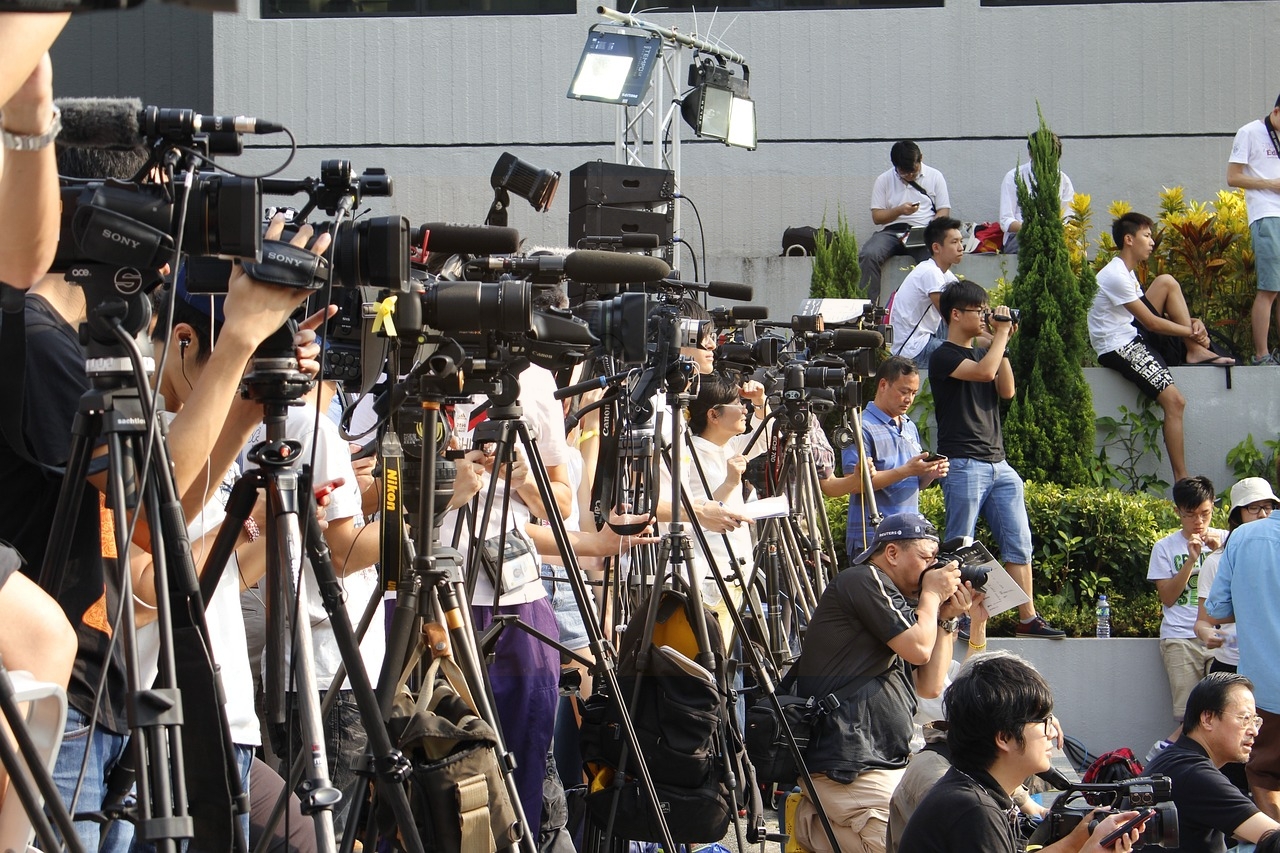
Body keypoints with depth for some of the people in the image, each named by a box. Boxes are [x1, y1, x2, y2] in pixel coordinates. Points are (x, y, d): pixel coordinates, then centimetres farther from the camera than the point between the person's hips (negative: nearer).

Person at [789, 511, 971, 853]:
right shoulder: (863, 581, -6)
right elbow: (918, 648, -15)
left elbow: (930, 686, 21)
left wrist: (947, 619, 14)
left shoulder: (895, 602, 25)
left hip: (883, 761, 11)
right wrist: (932, 595, 2)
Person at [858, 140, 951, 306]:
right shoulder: (883, 181, 11)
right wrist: (900, 210, -10)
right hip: (891, 231, 1)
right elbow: (877, 217, 8)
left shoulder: (935, 177, 11)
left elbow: (944, 211, 8)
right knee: (868, 255, -30)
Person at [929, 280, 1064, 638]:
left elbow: (1006, 390, 9)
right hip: (964, 465, -8)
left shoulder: (981, 352, 21)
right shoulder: (944, 357, -5)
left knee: (1019, 544, 1)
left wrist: (1002, 342, 6)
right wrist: (1000, 334, -8)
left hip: (998, 464, 8)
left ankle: (1028, 619, 1)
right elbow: (985, 371, -21)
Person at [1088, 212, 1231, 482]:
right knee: (1174, 401, -21)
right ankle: (1182, 481, -18)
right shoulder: (1116, 276, -17)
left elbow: (1151, 318, 15)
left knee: (1167, 282, 2)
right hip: (1119, 347, -10)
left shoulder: (1126, 272, 16)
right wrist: (1192, 332, -8)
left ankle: (1196, 352, -3)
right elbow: (1151, 322, -17)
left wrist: (1192, 325, -2)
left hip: (1135, 336, 10)